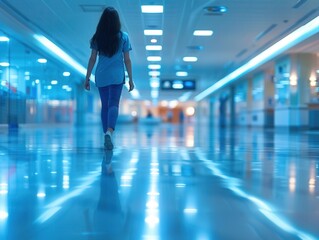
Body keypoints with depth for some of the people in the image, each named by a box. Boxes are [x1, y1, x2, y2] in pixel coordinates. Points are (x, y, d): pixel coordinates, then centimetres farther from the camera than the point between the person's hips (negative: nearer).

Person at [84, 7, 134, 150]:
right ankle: (109, 131, -31)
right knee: (113, 104, -7)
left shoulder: (97, 37, 4)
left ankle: (107, 136, 15)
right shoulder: (123, 37, 2)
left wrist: (87, 78, 10)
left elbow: (92, 59, 4)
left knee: (105, 105, 12)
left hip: (101, 76, 2)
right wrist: (130, 79, 7)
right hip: (117, 76, -2)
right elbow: (127, 60, 2)